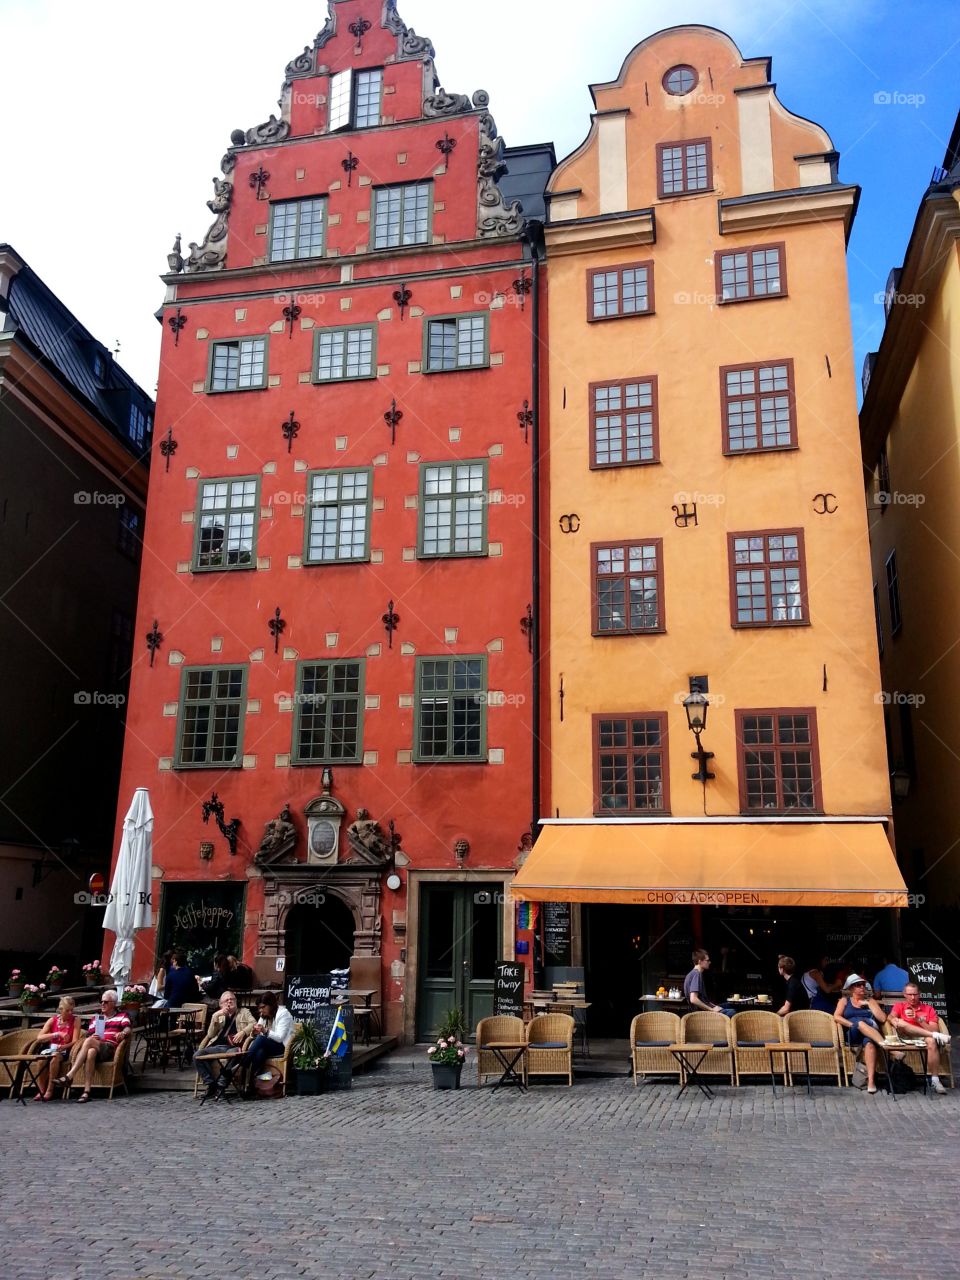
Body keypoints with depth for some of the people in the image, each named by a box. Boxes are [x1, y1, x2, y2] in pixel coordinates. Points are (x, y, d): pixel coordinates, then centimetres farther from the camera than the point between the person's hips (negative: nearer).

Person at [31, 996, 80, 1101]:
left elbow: (75, 1041, -5)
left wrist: (61, 1047, -22)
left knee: (55, 1057, -36)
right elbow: (39, 1038, -5)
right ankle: (41, 1090, -18)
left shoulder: (76, 1020, 2)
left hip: (65, 1051, -2)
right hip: (50, 1048, 2)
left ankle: (50, 1090, -24)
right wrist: (57, 1034, -17)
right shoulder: (52, 1020, 7)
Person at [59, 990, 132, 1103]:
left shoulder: (122, 1016, 16)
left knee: (88, 1042, -32)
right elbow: (89, 1035, 19)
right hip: (95, 1047, 3)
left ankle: (69, 1076, -37)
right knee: (90, 1052, -36)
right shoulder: (96, 1017, 29)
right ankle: (86, 1091, -43)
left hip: (110, 1048, -3)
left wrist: (122, 1033, -29)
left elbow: (127, 1029, -4)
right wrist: (92, 1037, -6)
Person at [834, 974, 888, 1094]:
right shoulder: (844, 1000, 19)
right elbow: (837, 1016, 2)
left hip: (872, 1033, 1)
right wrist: (853, 1025, -11)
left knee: (869, 1043, -38)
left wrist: (868, 1004, 6)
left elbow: (882, 1018, 10)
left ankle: (871, 1080, -47)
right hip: (852, 1035, -1)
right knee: (860, 1023, -37)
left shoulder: (870, 1000, 24)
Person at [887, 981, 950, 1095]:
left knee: (931, 1041, -36)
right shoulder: (899, 1005, 18)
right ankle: (936, 1036, -30)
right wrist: (894, 1020, -27)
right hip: (905, 1039, 0)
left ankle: (935, 1080, -33)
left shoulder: (928, 1009, 17)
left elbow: (934, 1029, 5)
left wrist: (918, 1019, -7)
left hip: (923, 1039, 0)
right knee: (901, 1023, -31)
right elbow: (890, 1017, -2)